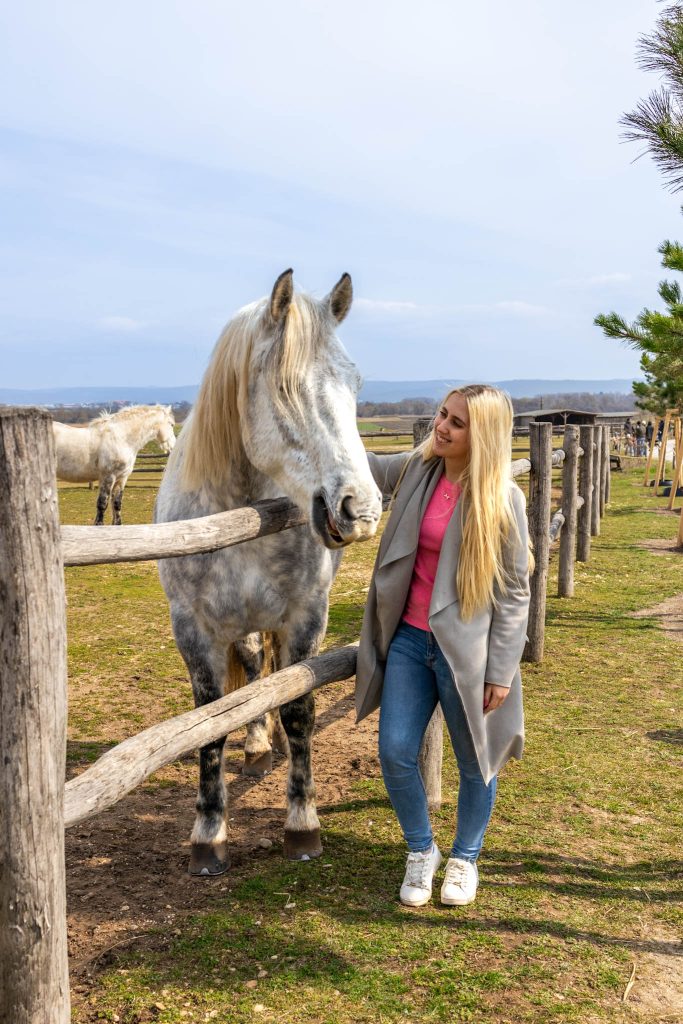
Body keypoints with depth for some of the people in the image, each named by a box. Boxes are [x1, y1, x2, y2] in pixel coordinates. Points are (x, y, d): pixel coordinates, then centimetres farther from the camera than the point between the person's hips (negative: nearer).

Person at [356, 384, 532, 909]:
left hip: (466, 648, -4)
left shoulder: (503, 500, -14)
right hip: (409, 639, 4)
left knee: (476, 762, 13)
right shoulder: (416, 471, -2)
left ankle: (465, 858, 39)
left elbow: (515, 592, -9)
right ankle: (421, 851, 30)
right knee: (396, 753, 3)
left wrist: (501, 671, -10)